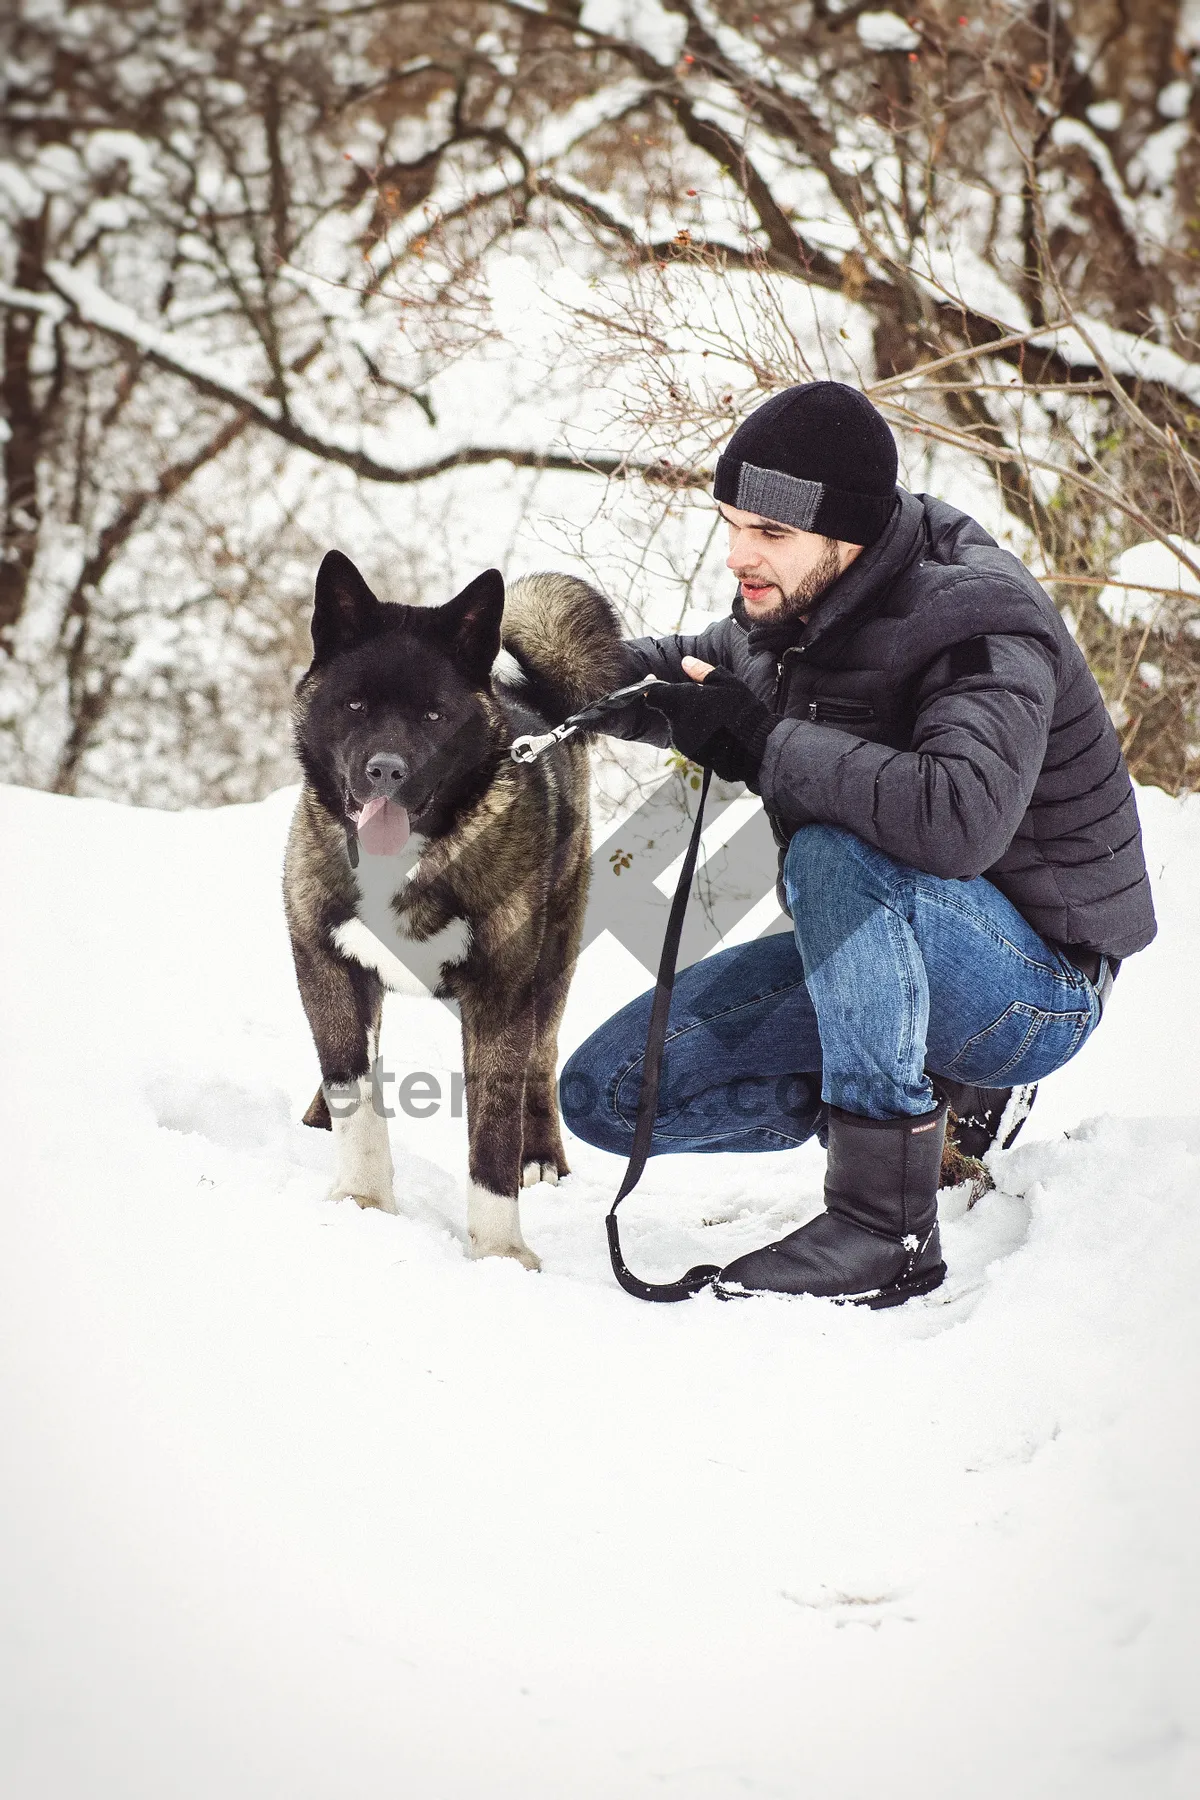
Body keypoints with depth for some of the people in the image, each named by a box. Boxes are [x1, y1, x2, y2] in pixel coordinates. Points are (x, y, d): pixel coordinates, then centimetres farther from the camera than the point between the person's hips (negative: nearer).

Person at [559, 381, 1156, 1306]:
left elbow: (958, 820, -45)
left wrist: (760, 745, -35)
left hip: (1036, 990, -8)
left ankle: (888, 1219, -29)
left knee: (836, 853, -38)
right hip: (882, 948, 8)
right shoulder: (794, 603, -2)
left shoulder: (981, 630, -26)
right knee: (605, 1092, -1)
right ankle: (925, 1095, 8)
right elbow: (710, 666, 20)